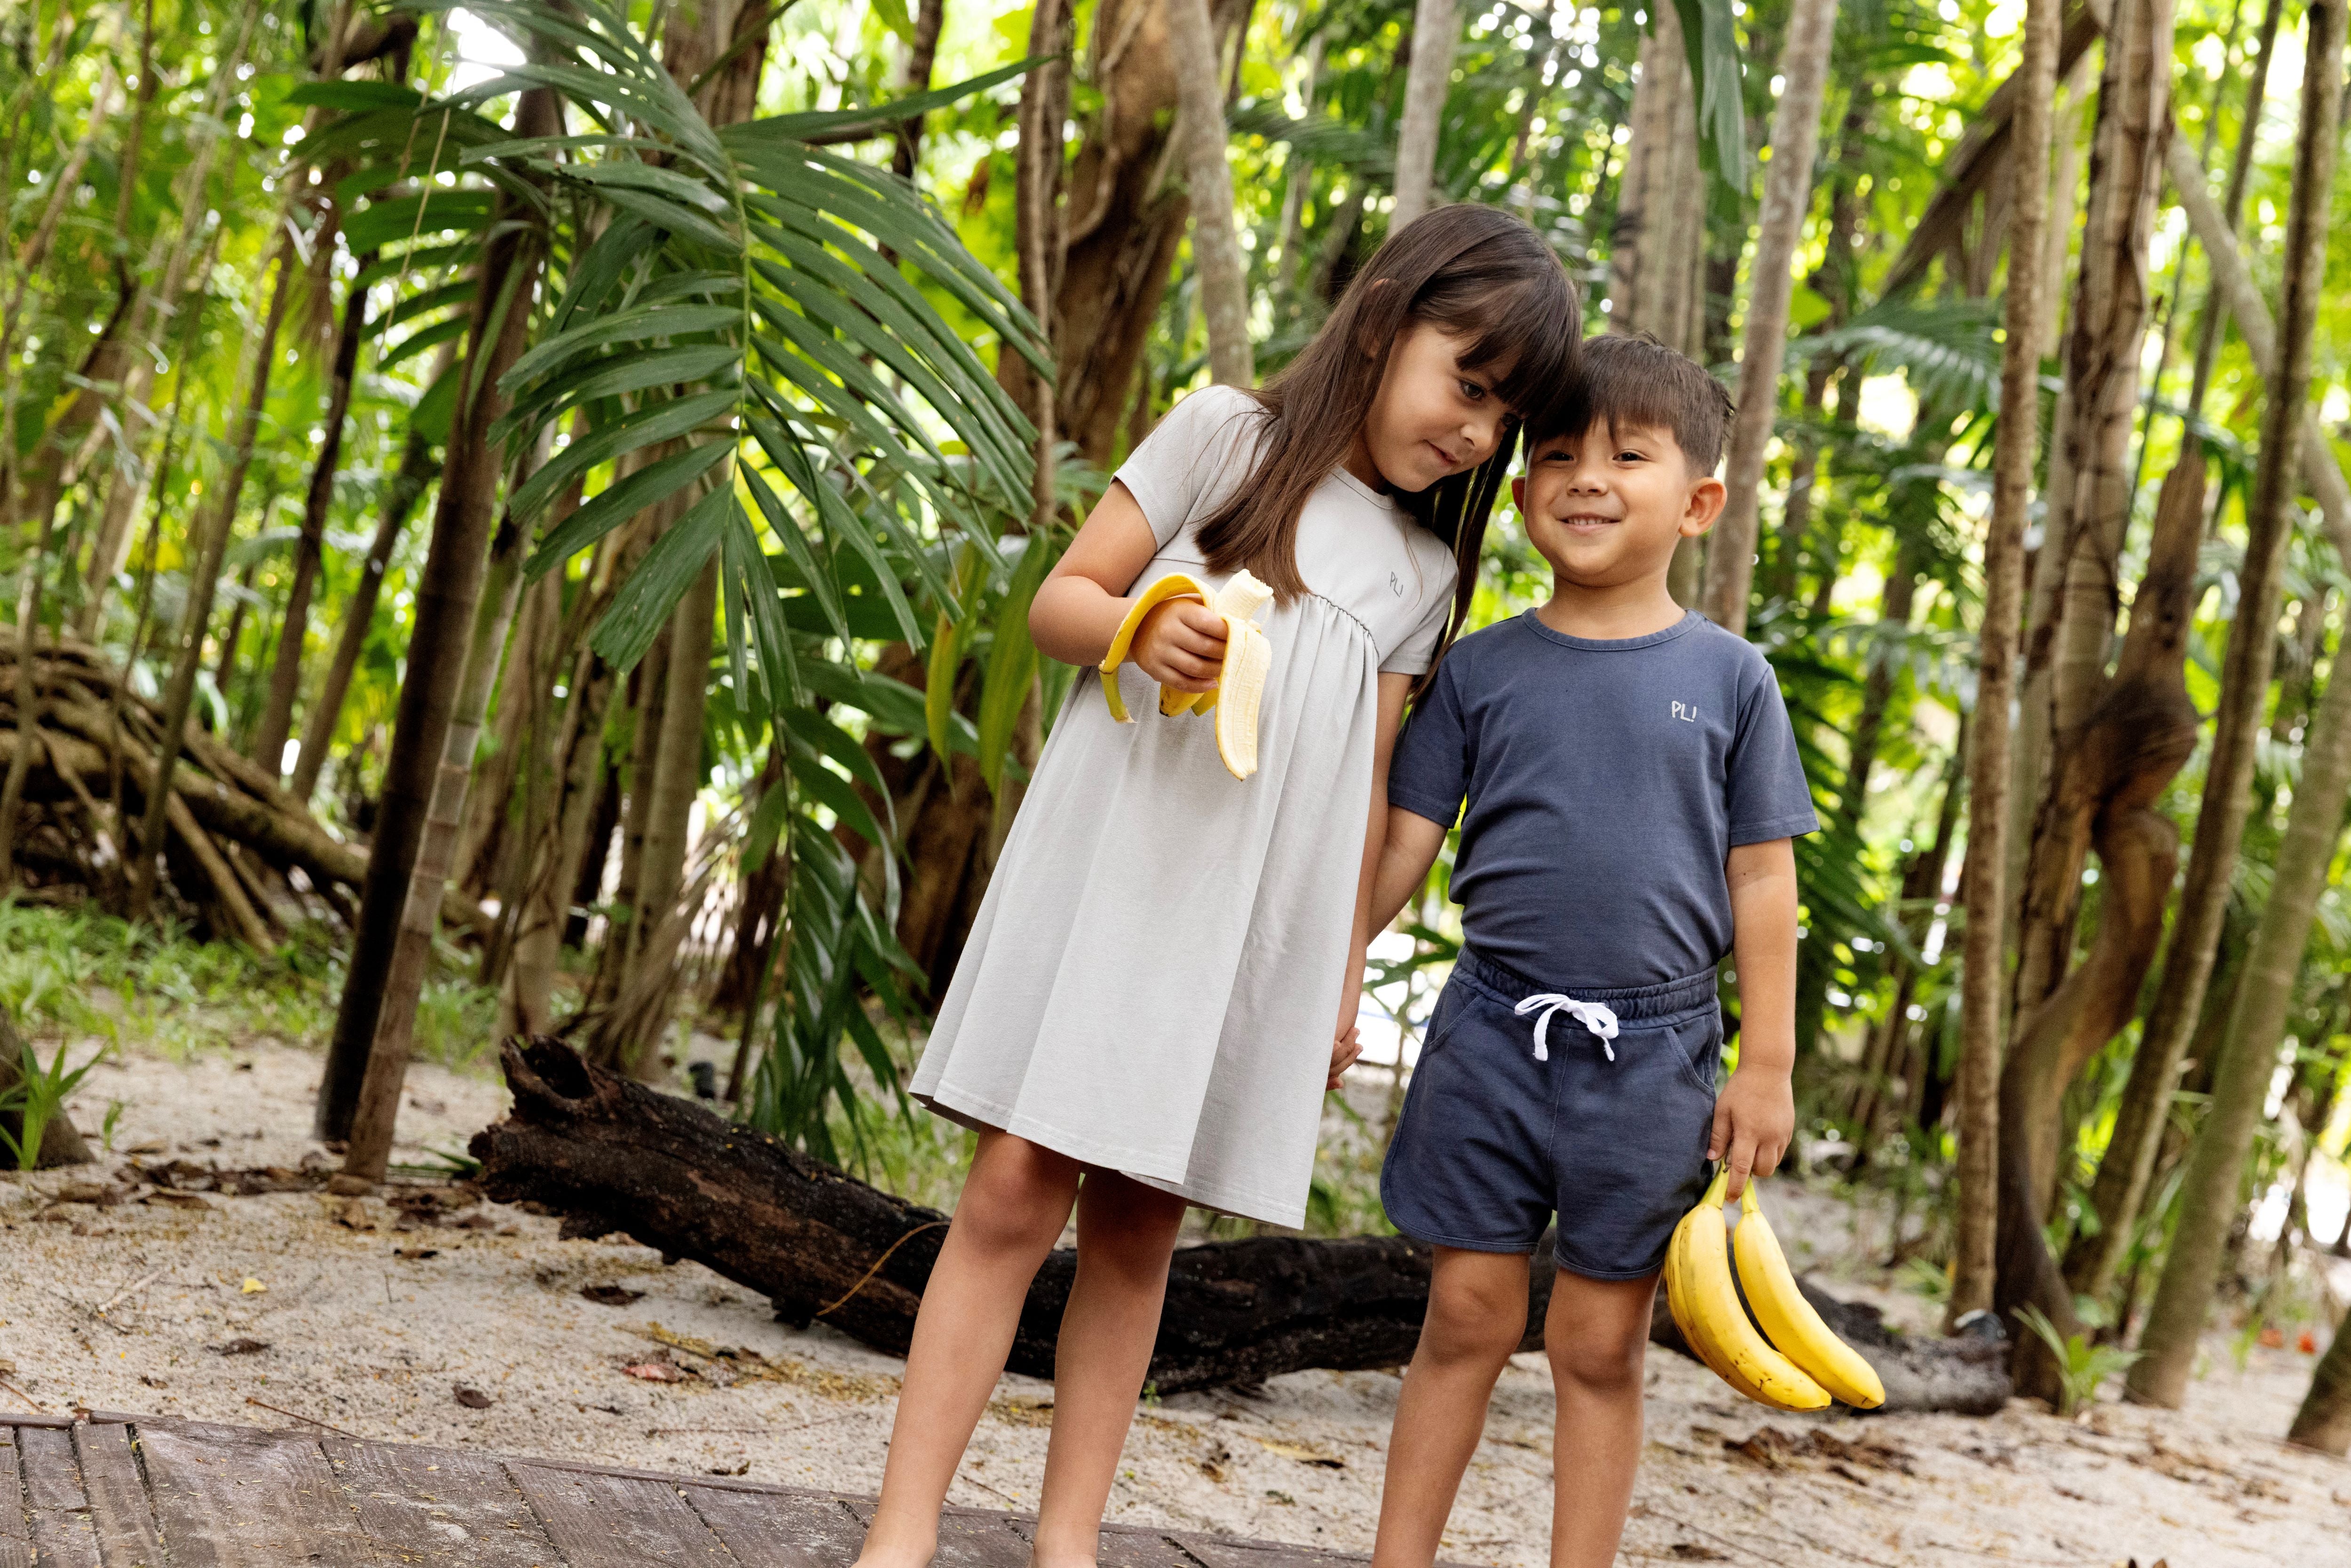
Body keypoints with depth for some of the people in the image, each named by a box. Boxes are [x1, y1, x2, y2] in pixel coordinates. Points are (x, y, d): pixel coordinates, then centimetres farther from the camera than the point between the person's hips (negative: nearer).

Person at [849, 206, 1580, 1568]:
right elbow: (1063, 599, 4)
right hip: (1115, 869, -3)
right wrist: (1143, 630, -18)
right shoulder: (1227, 435, 5)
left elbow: (1370, 781, 16)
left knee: (1140, 1228, 4)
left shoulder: (1424, 570, 15)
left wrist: (1345, 974, 13)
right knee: (1019, 1190, -8)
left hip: (1263, 922, 3)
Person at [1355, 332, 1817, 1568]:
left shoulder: (1728, 678, 2)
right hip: (1492, 1033, 1)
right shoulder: (1481, 669, 3)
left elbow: (1760, 881, 3)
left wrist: (1767, 1063, 1)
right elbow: (1401, 847, 5)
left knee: (1601, 1344, 8)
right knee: (1466, 1317, 6)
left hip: (1650, 1051, 0)